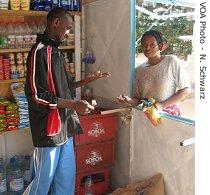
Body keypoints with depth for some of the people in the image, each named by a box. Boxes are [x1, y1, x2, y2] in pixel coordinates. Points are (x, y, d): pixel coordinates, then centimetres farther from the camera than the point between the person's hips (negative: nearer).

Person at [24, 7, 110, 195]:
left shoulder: (56, 52, 13)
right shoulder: (39, 52, -15)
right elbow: (35, 95, -20)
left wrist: (89, 79, 13)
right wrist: (74, 105, -22)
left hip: (65, 126, 9)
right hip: (49, 129, -8)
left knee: (66, 178, 15)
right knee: (44, 180, 7)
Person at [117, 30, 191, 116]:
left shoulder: (172, 61, -3)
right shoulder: (139, 70, 6)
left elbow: (186, 89, -3)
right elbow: (138, 99, 11)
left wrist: (163, 105, -11)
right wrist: (129, 101, -12)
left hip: (169, 113, -4)